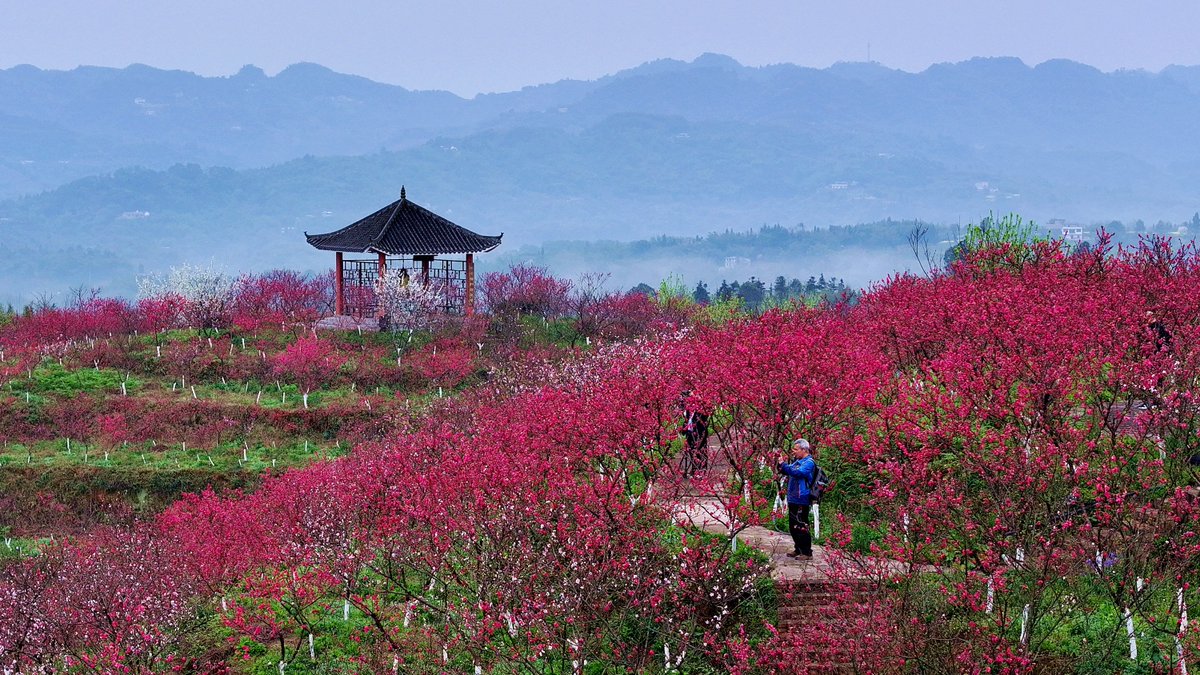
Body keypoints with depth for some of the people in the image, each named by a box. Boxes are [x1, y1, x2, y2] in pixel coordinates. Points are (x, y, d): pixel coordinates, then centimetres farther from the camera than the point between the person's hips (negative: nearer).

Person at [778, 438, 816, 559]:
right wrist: (781, 464, 4)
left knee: (801, 527, -7)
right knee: (793, 527, 16)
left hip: (801, 500, -10)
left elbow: (798, 472, -28)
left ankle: (807, 553, -3)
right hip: (793, 499, 10)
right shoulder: (797, 461, 16)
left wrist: (784, 465, -27)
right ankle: (799, 550, 26)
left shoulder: (809, 462, -12)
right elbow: (786, 472, 24)